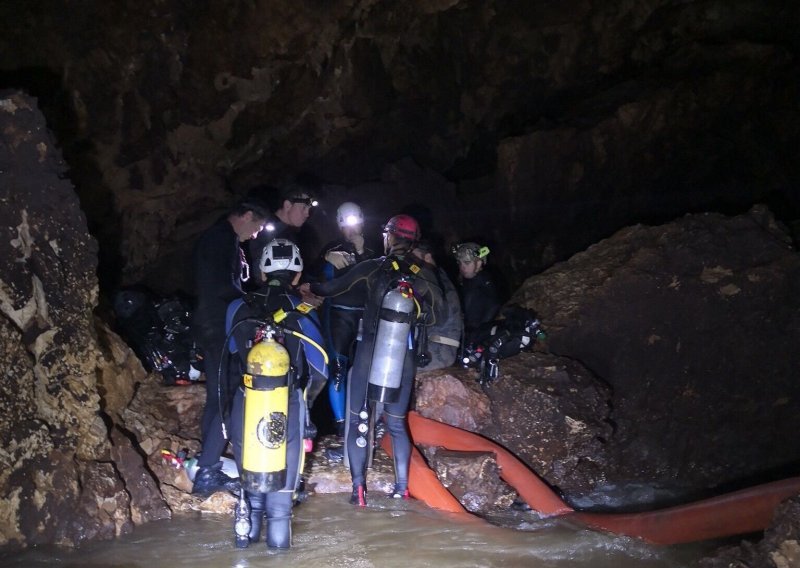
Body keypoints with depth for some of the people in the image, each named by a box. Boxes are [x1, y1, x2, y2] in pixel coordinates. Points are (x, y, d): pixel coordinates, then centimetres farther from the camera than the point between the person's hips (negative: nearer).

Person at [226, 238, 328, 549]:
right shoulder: (303, 314, -8)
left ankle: (249, 529, 33)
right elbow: (319, 371, -5)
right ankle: (278, 536, 20)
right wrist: (305, 402, 13)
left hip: (245, 403, 2)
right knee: (283, 475, 12)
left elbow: (231, 355, 10)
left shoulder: (238, 309, -2)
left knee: (248, 473, 20)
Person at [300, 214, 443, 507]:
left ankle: (359, 490, 4)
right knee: (397, 424, 16)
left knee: (358, 421, 9)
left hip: (368, 354, -2)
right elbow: (435, 316, 0)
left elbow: (331, 289, 0)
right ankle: (402, 487, 15)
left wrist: (308, 287, 18)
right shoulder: (424, 275, -4)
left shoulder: (371, 268, -8)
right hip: (404, 359, 2)